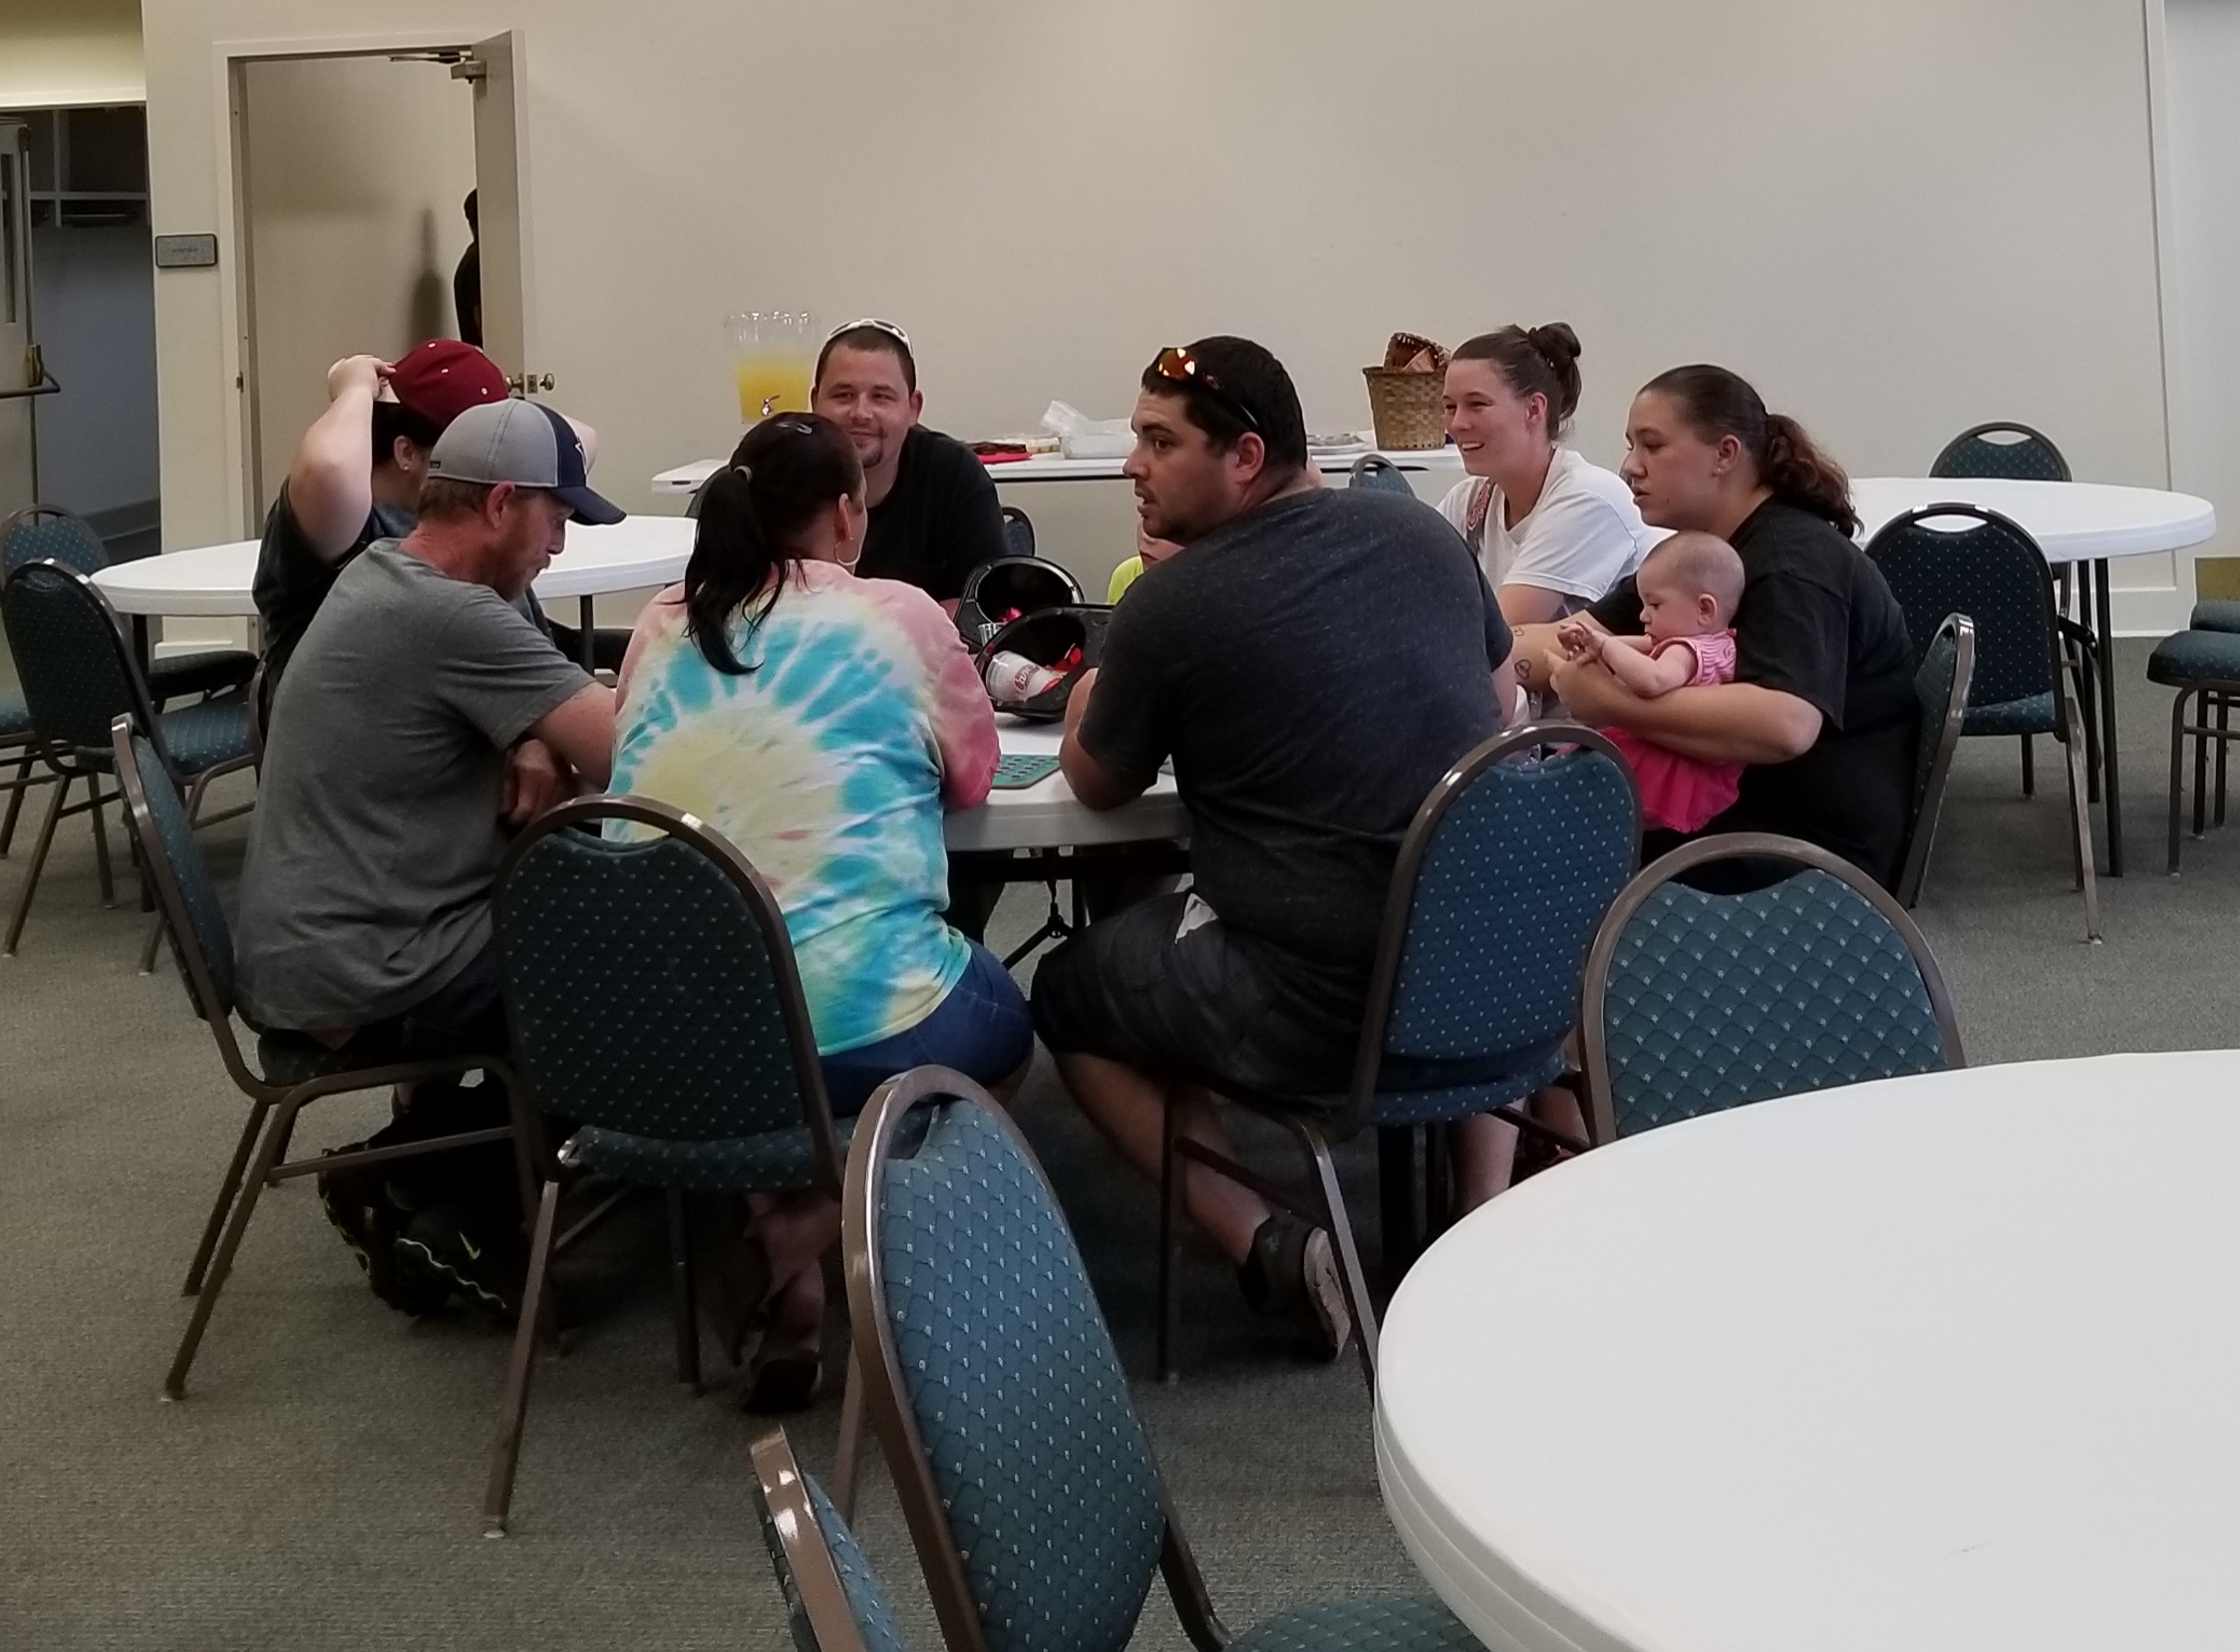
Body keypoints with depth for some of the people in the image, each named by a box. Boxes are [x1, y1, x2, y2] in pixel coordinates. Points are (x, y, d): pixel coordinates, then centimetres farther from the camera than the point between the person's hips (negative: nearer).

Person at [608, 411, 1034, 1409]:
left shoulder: (665, 625, 9)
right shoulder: (898, 617, -2)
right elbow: (973, 776, 12)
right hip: (856, 1025, -4)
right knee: (1003, 1026, 28)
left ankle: (789, 1283, 14)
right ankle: (816, 1226, 6)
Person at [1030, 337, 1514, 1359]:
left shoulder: (1170, 604, -12)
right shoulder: (1421, 532, 4)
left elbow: (1097, 787, 6)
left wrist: (1088, 697, 24)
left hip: (1314, 1013, -5)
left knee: (1068, 993, 20)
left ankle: (1267, 1249, 4)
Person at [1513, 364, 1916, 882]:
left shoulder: (1794, 562, -19)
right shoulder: (1704, 550, 13)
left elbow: (1785, 725, -35)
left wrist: (1610, 703, -33)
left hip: (1813, 845, -9)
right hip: (1729, 807, 9)